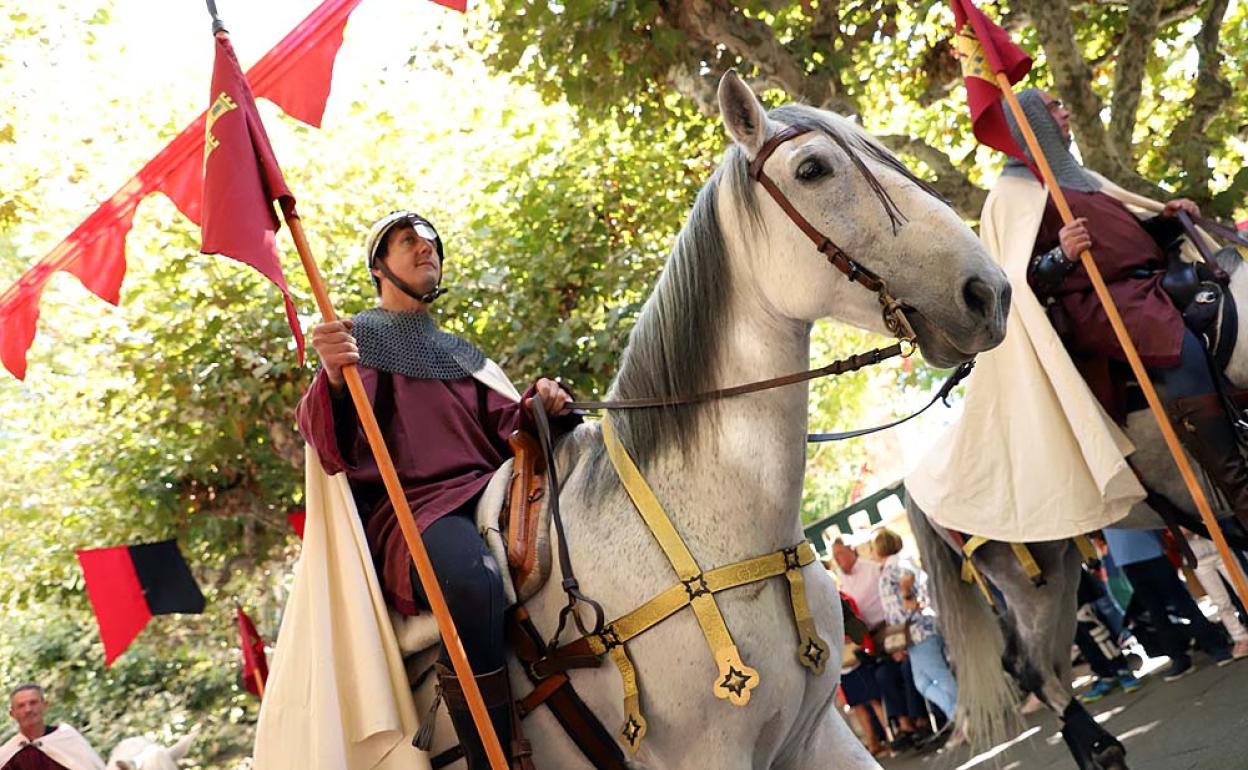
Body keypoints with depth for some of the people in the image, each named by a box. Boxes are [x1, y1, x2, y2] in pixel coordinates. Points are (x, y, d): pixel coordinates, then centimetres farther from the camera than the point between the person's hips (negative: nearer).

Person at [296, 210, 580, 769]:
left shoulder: (462, 354, 30)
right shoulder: (357, 336, 12)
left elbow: (501, 428, 20)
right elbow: (328, 444, -4)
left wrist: (539, 408, -2)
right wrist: (334, 379, -26)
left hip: (485, 490, 6)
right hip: (408, 508, -6)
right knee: (473, 580, -39)